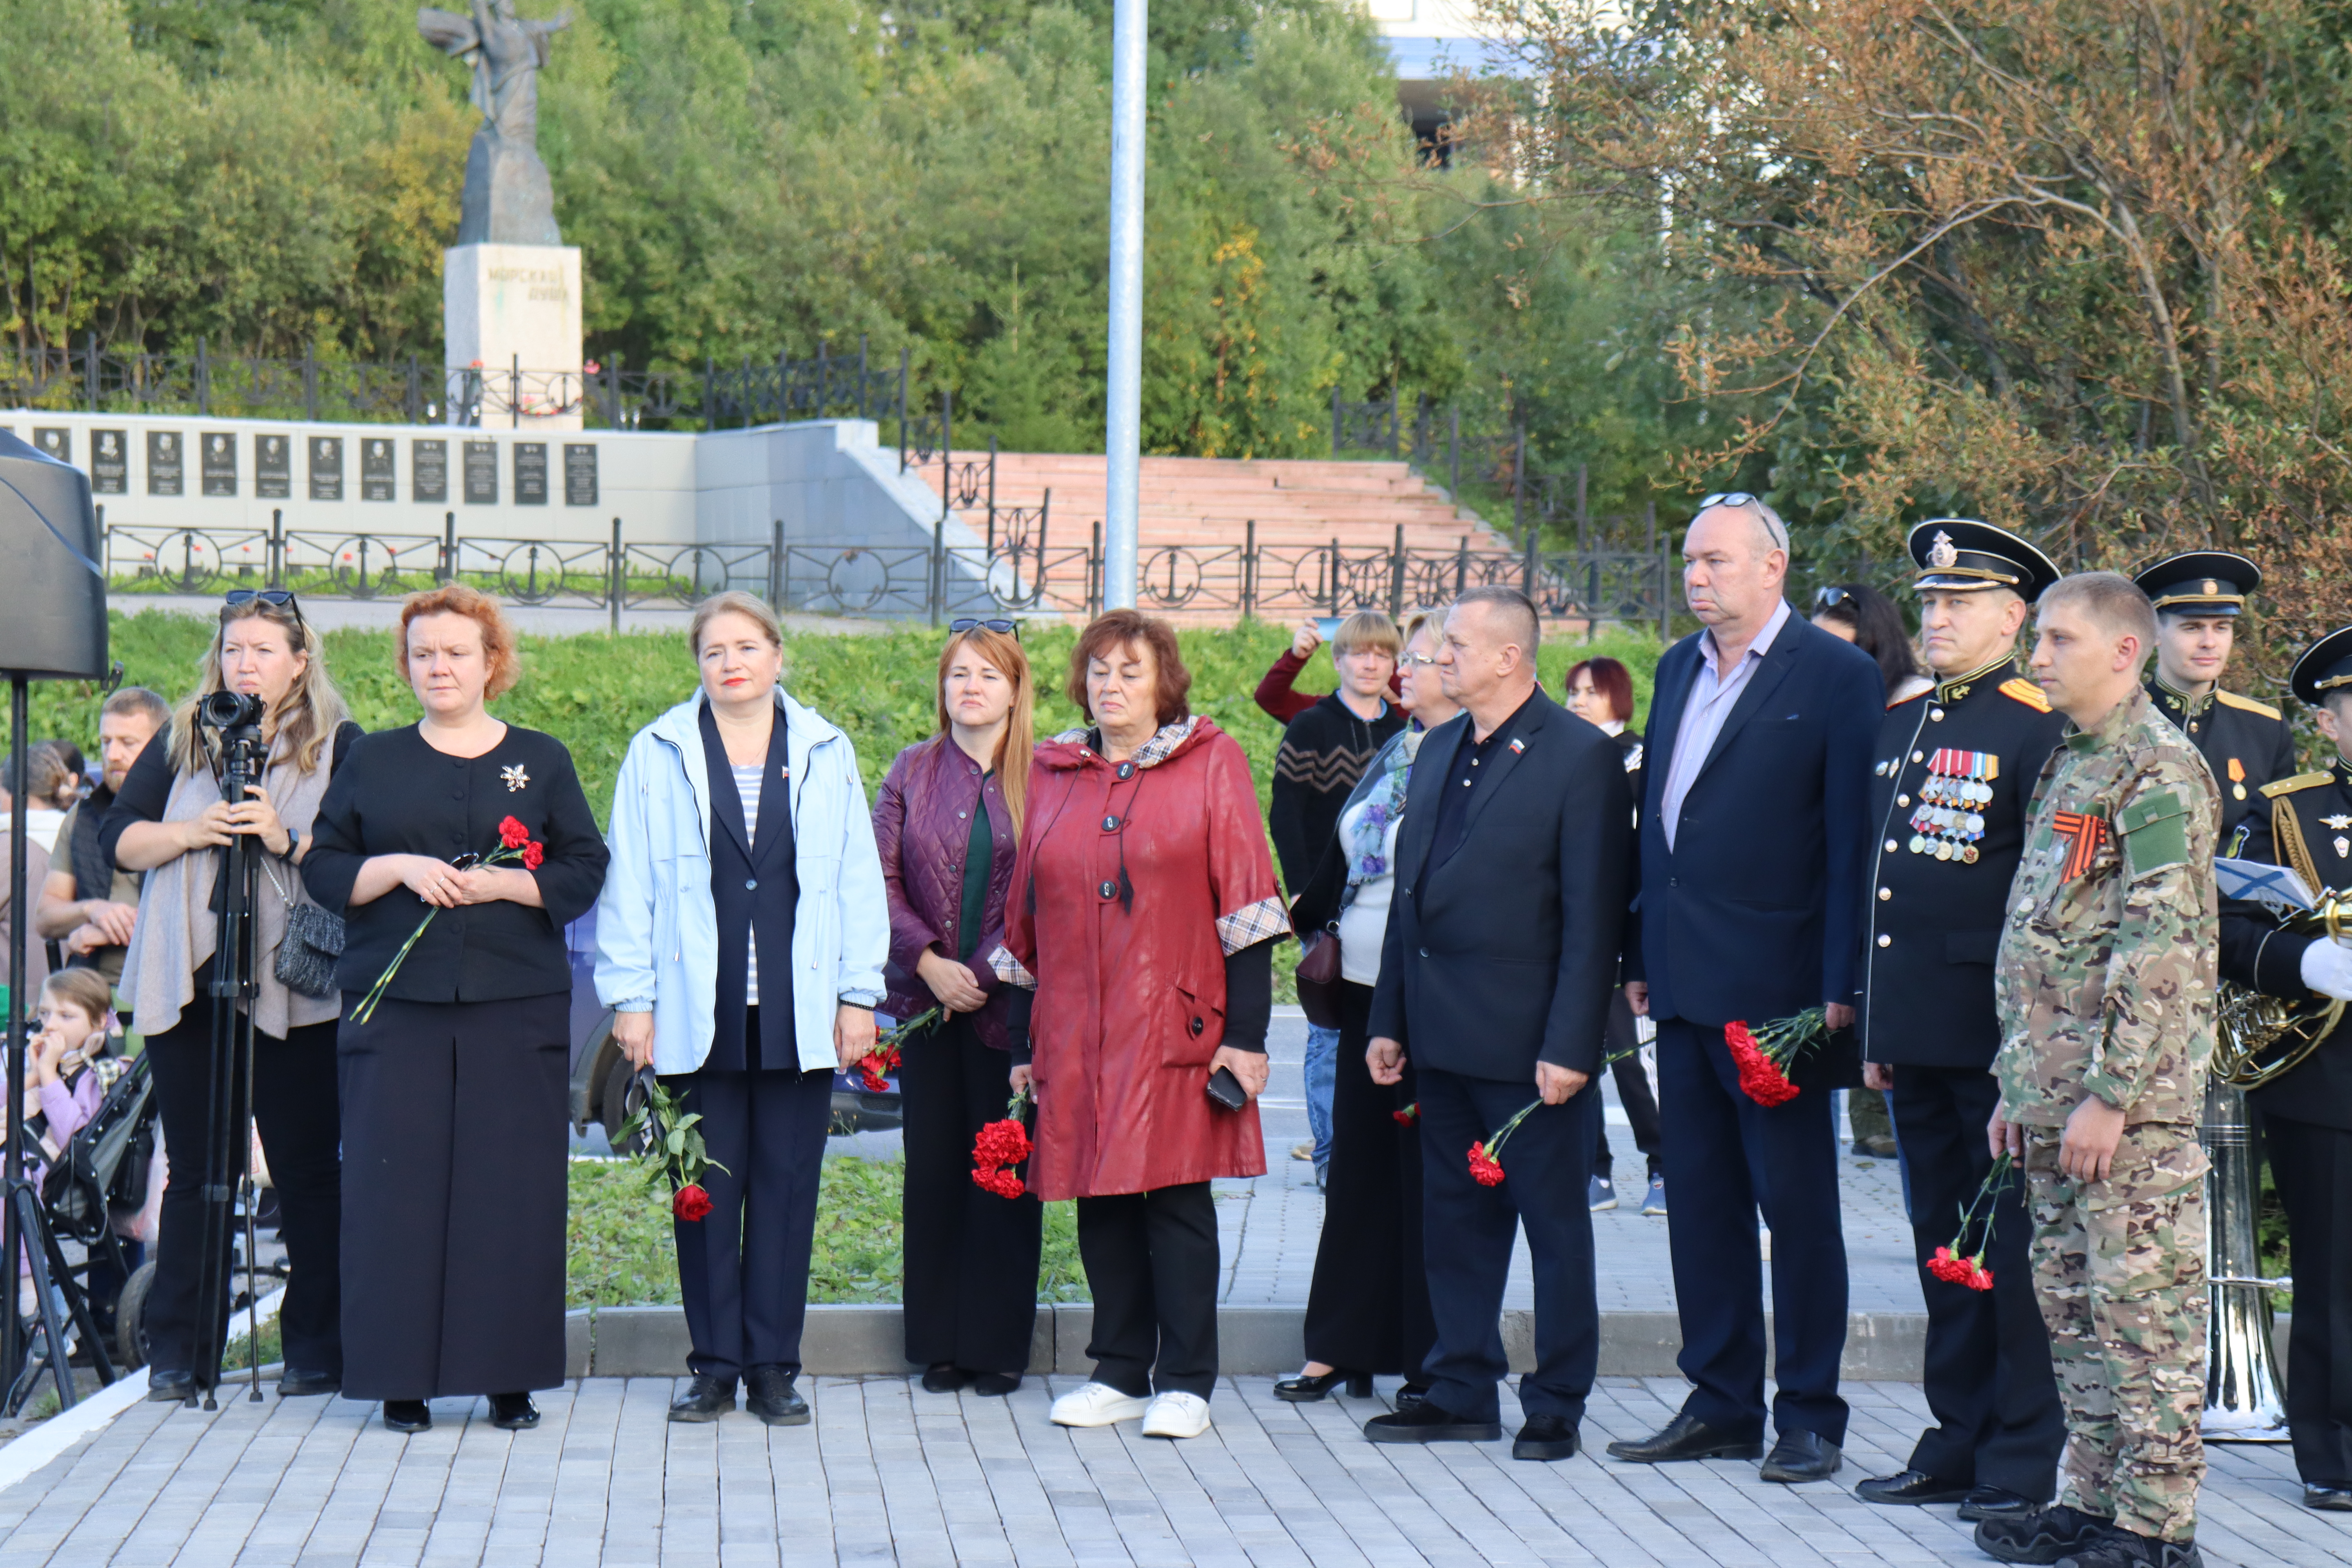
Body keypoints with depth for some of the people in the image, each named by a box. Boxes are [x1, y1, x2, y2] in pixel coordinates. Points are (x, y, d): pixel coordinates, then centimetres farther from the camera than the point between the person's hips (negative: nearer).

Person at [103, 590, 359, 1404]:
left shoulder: (339, 746, 5)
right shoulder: (180, 741, 15)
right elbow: (116, 837, 8)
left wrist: (288, 838, -19)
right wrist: (189, 833, -8)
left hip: (294, 991, -3)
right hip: (189, 987, 3)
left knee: (306, 1170, 1)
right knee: (196, 1170, 5)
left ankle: (316, 1351, 9)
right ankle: (178, 1352, 9)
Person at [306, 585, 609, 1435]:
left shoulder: (542, 760, 11)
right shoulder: (374, 762, 12)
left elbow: (584, 871, 5)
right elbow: (325, 869, 7)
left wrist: (500, 884, -10)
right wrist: (399, 869, -10)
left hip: (517, 1005, 0)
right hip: (396, 1004, 0)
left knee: (512, 1183, -2)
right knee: (398, 1181, -3)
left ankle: (510, 1378, 4)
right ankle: (402, 1376, 3)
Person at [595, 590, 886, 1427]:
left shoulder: (826, 753, 9)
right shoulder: (659, 755, 6)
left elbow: (858, 882, 10)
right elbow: (628, 883, 5)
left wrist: (858, 994, 4)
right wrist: (631, 997, 0)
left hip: (799, 1012, 1)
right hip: (698, 1012, -1)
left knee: (787, 1186, 3)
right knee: (706, 1188, 3)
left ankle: (774, 1367, 11)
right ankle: (713, 1366, 12)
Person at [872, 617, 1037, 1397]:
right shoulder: (912, 772, 9)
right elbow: (881, 880, 5)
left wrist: (987, 971, -9)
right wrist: (929, 963, -8)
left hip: (1009, 1005, -3)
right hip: (926, 1003, 3)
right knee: (934, 1167, 5)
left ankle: (998, 1346, 9)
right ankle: (940, 1345, 13)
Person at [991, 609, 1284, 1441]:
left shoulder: (1211, 763, 2)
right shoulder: (1054, 773, 12)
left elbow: (1246, 902, -2)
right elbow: (1028, 915, 15)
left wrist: (1246, 1033, -9)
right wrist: (1024, 1044, 11)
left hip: (1174, 1022, -4)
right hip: (1077, 1032, 4)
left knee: (1176, 1193, -2)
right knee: (1101, 1197, 7)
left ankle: (1185, 1383, 6)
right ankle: (1121, 1374, 17)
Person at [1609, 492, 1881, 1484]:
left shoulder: (1835, 676, -7)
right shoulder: (1678, 669, 15)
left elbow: (1852, 842, -10)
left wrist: (1840, 987, -14)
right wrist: (1639, 956, 13)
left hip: (1777, 989, -7)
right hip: (1686, 987, 7)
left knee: (1797, 1205, 1)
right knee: (1700, 1198, 11)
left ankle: (1809, 1414, 9)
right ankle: (1722, 1404, 19)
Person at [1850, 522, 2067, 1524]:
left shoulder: (2037, 726, -8)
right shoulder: (1899, 722, 15)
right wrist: (1874, 1029, 18)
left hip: (1995, 1030, -7)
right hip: (1915, 1029, 7)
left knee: (2011, 1243, -1)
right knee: (1943, 1243, 13)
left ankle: (2025, 1458, 6)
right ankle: (1957, 1445, 21)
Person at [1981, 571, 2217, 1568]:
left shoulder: (2160, 771, -12)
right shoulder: (2069, 765, 17)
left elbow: (2161, 949, -19)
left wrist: (2110, 1096, -21)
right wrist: (2020, 1084, 17)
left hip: (2131, 1103, -9)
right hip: (2057, 1094, 9)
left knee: (2145, 1307, -4)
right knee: (2074, 1306, 13)